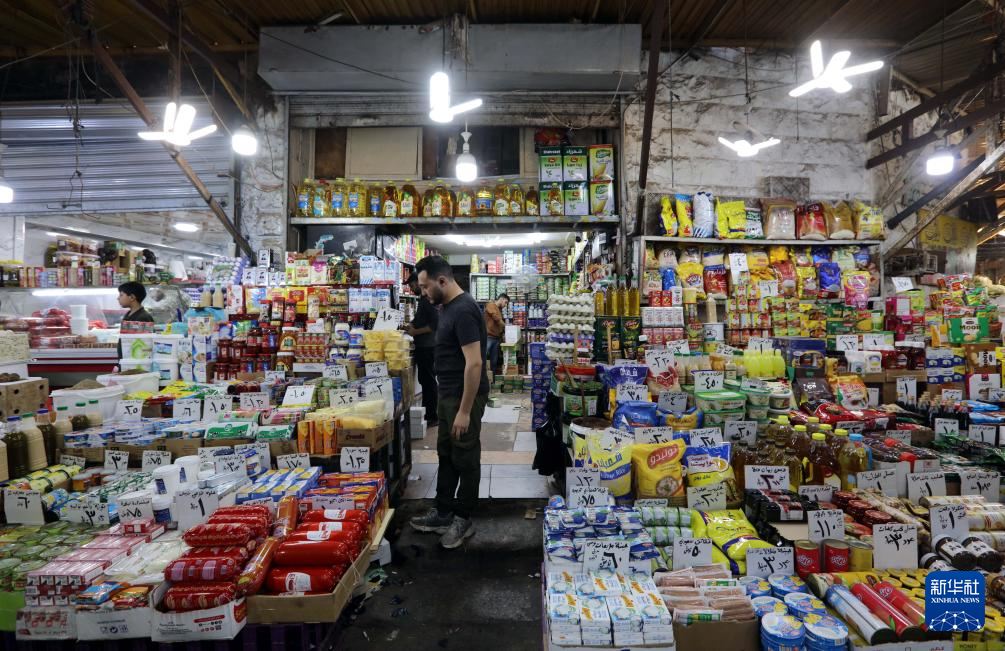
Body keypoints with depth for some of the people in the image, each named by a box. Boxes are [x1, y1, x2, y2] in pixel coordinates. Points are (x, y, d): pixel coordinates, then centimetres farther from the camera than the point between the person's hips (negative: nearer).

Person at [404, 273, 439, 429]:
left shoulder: (428, 300, -15)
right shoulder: (423, 300, 16)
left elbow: (434, 324, -22)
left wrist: (416, 331, -17)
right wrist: (412, 326, 9)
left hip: (428, 347, -10)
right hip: (422, 346, 10)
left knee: (428, 381, -5)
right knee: (424, 380, 14)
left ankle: (433, 417, 1)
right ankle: (426, 413, 23)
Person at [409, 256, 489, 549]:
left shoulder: (464, 311, -22)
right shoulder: (448, 307, 8)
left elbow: (474, 363, -25)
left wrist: (465, 410, -24)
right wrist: (448, 398, 19)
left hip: (465, 396, -10)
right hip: (448, 394, 10)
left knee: (465, 459, 5)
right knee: (446, 455, 18)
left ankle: (463, 519, 21)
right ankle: (443, 513, 31)